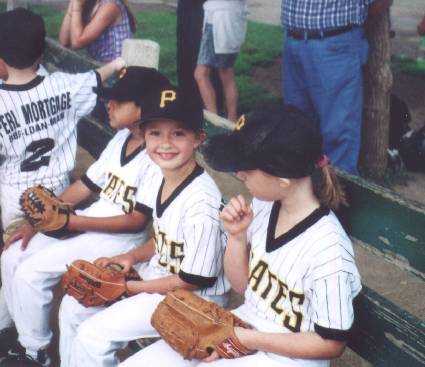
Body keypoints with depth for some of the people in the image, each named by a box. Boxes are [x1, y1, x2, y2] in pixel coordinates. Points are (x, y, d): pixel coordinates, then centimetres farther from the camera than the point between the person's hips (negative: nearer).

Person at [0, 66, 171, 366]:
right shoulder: (121, 138, 6)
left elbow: (136, 221, -21)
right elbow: (87, 184, 9)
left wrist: (72, 221, -21)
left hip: (120, 239, -9)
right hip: (85, 223, 9)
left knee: (31, 273, -16)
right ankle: (27, 339, 16)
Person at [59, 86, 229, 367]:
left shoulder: (201, 201, -28)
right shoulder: (163, 181, 0)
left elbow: (194, 280, -23)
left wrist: (127, 287, -15)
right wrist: (130, 257, -3)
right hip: (158, 275, 9)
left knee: (92, 336, -14)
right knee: (74, 304, 14)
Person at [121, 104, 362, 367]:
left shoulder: (328, 250, -26)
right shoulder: (263, 206, -5)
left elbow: (332, 343, -16)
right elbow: (242, 285, 8)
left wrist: (246, 339, -18)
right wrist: (236, 236, -11)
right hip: (241, 329, 7)